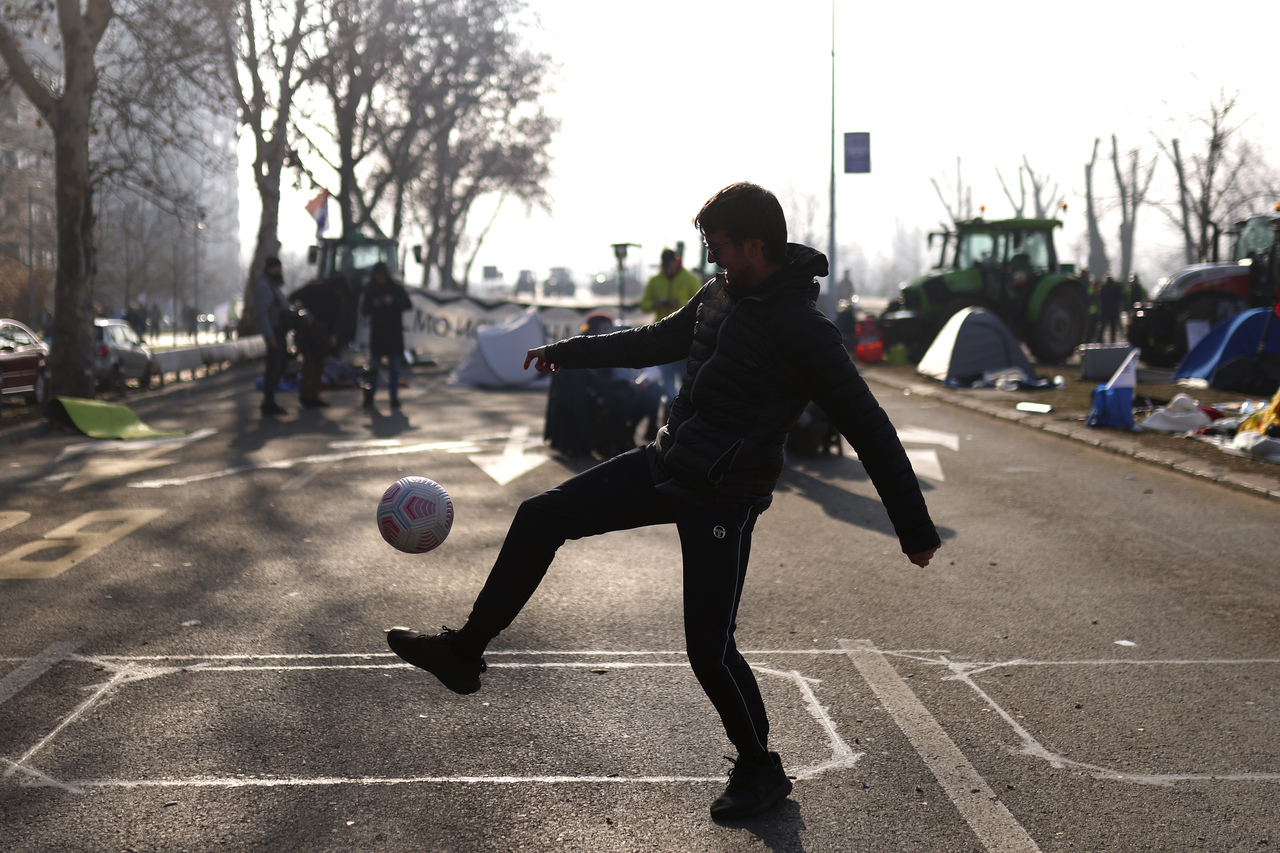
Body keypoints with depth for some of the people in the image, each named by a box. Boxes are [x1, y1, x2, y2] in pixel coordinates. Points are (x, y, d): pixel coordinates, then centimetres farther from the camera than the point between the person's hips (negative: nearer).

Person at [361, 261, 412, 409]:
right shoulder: (370, 290, 8)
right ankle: (369, 396, 4)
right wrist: (373, 305, -14)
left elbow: (408, 304, -8)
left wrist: (393, 301, -22)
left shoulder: (396, 289, 3)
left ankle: (394, 397, 5)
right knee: (374, 366, -3)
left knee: (394, 368, 0)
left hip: (394, 334, -1)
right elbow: (364, 310, 6)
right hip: (377, 334, 1)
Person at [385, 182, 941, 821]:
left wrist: (914, 528, -19)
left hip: (724, 499, -8)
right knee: (540, 519, 6)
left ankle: (761, 771, 19)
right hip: (664, 465, 8)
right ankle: (465, 653, 19)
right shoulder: (721, 294, 4)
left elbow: (867, 427, -20)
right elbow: (656, 341, 22)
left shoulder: (800, 328, -21)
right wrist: (567, 352, 29)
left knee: (709, 649, -7)